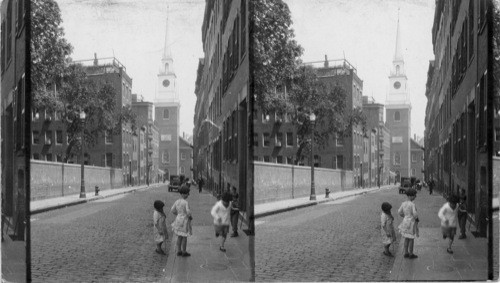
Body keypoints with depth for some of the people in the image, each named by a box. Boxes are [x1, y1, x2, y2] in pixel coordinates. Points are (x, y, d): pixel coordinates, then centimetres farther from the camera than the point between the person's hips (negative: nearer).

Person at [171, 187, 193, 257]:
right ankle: (184, 252, 13)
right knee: (184, 237, 5)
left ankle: (179, 251, 21)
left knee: (179, 236, 16)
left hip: (178, 220, 7)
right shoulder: (186, 202, -20)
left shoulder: (177, 201, 2)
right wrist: (190, 216, -6)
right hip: (184, 221, -7)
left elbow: (172, 210, 6)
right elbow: (188, 212, -27)